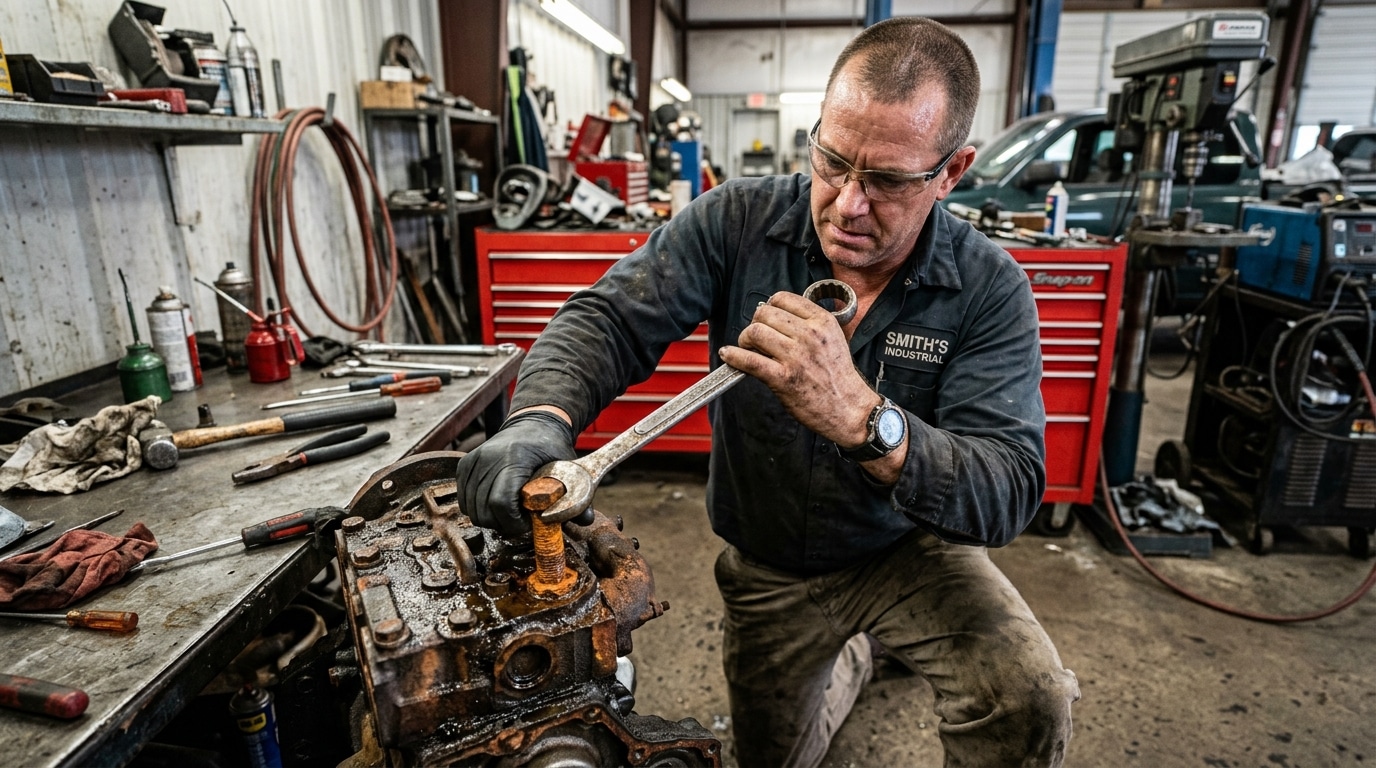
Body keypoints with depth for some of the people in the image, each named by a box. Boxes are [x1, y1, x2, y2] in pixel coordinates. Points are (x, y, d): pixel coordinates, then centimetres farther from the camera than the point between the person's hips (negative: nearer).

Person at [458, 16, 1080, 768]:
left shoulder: (989, 289, -22)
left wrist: (861, 419, -48)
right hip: (768, 566, 2)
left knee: (1031, 703, -25)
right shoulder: (739, 221, -19)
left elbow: (1007, 493, -30)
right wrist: (542, 416, -43)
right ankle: (849, 660, 51)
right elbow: (609, 319, -21)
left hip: (910, 548, -1)